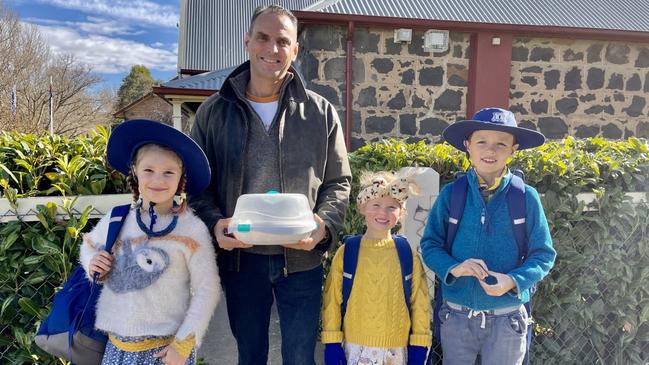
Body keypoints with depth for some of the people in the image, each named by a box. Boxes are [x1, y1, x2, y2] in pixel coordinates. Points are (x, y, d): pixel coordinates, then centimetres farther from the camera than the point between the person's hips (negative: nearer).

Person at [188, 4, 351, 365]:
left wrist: (324, 224, -15)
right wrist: (215, 223, -13)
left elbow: (339, 182, 4)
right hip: (240, 258, 1)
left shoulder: (321, 112, 1)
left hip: (301, 259, 0)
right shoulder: (214, 111, 2)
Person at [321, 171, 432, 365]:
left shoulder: (407, 254, -2)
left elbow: (420, 303, 3)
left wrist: (418, 347, 3)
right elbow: (332, 300, -1)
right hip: (355, 348, 0)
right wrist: (332, 344, -1)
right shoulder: (346, 252, -4)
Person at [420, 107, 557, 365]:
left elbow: (543, 255, -3)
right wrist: (453, 267, -20)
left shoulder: (526, 197, -7)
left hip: (507, 320, -1)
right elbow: (430, 244, -1)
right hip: (456, 316, 1)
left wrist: (513, 281, -20)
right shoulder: (451, 194, -5)